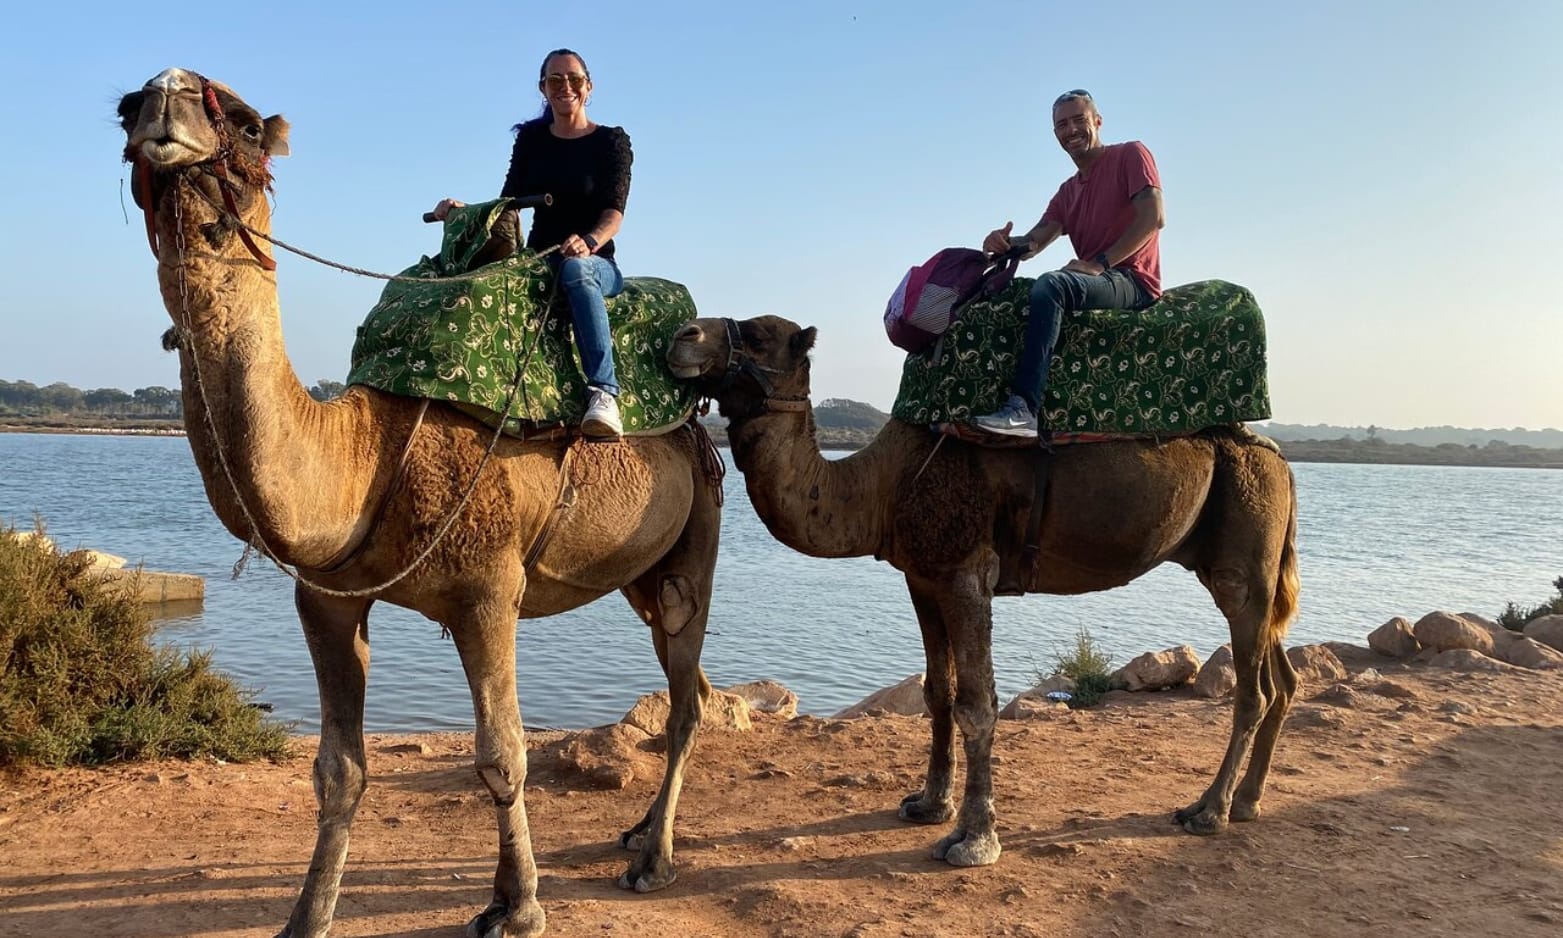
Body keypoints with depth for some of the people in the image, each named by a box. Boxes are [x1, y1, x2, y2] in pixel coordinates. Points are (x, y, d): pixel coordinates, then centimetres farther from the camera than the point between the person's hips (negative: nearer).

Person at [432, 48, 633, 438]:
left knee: (575, 269, -40)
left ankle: (603, 392, -50)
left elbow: (615, 210, -9)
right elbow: (509, 202, 11)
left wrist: (590, 241, -30)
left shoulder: (612, 141, 4)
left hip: (597, 262, -4)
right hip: (538, 258, 4)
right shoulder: (531, 138, 14)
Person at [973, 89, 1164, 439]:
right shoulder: (1068, 191, 23)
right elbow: (1034, 241, 9)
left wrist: (1099, 263, -19)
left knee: (1051, 286, -34)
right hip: (1094, 282, 8)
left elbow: (1153, 218, -12)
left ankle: (1024, 409, -44)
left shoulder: (1130, 155, 3)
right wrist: (1004, 243, -15)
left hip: (1131, 281, -8)